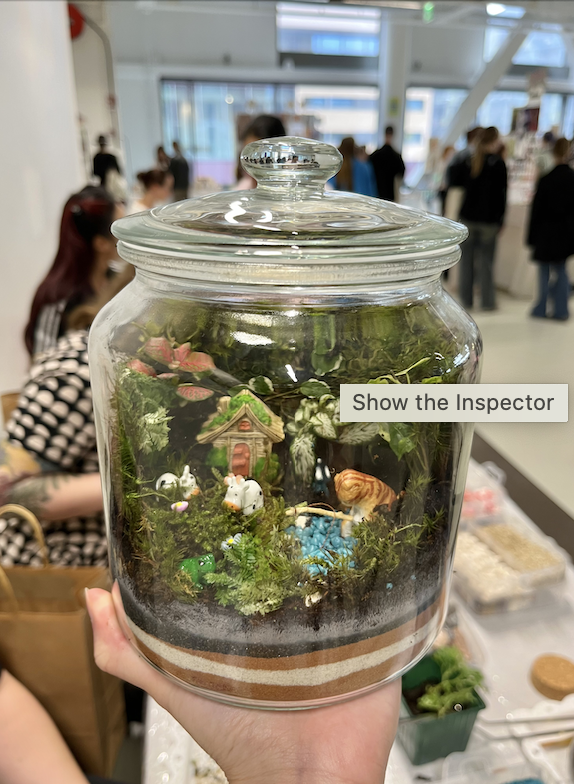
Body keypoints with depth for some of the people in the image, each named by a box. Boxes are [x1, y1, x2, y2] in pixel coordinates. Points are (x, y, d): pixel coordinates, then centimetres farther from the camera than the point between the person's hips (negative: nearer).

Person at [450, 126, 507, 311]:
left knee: (466, 259, 8)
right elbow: (501, 193, -7)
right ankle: (487, 301, 8)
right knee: (486, 261, 3)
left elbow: (454, 182, 13)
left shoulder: (468, 161, 3)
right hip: (489, 219, -3)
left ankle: (466, 299, 12)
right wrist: (500, 219, 0)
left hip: (468, 217, 3)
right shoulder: (498, 163, -8)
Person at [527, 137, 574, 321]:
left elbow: (536, 210, -9)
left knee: (544, 270, 6)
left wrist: (531, 237, -1)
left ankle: (541, 308, 11)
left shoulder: (546, 180, -13)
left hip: (547, 234, -4)